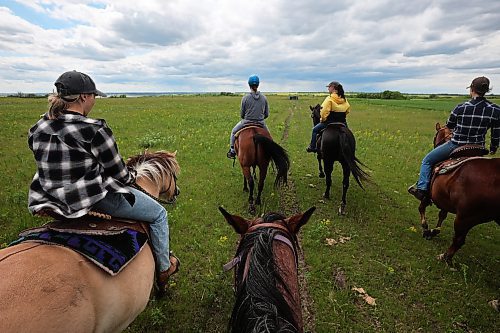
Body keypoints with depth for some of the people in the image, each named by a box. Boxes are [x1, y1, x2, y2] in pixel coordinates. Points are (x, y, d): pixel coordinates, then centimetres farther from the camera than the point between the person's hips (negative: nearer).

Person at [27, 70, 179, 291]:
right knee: (159, 214, 9)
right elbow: (117, 172, -14)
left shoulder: (36, 131, 1)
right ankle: (164, 268, 26)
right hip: (94, 198, -8)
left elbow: (49, 167, 11)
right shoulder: (95, 130, -23)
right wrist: (131, 177, 9)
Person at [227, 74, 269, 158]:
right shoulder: (264, 98, -4)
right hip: (261, 123, 2)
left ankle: (232, 150, 28)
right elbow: (267, 114, 1)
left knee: (234, 131, 25)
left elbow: (242, 114, -4)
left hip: (246, 123, -2)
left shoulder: (245, 98, -12)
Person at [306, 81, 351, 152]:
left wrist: (322, 119, -4)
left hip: (330, 121, -6)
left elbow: (324, 110, -20)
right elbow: (348, 109, 16)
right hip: (342, 122, 6)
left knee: (315, 130, 10)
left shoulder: (329, 98, -15)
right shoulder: (344, 99, 8)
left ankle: (312, 147, 11)